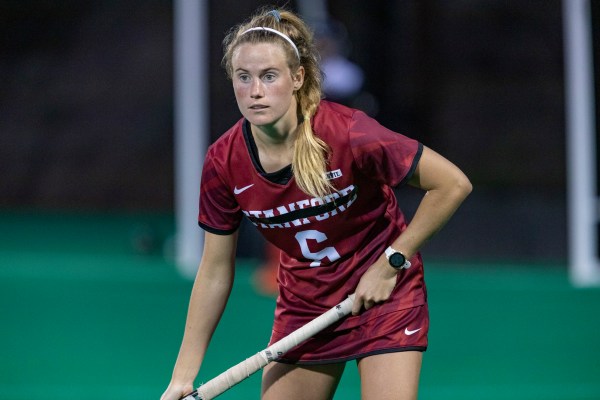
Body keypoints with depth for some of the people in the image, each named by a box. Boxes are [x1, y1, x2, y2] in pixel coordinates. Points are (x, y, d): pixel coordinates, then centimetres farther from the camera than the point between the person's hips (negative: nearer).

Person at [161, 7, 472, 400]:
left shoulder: (347, 134, -27)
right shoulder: (224, 162, -14)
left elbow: (453, 184, -19)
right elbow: (215, 272, -3)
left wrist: (391, 263, -17)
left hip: (385, 293, -4)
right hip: (303, 304, 4)